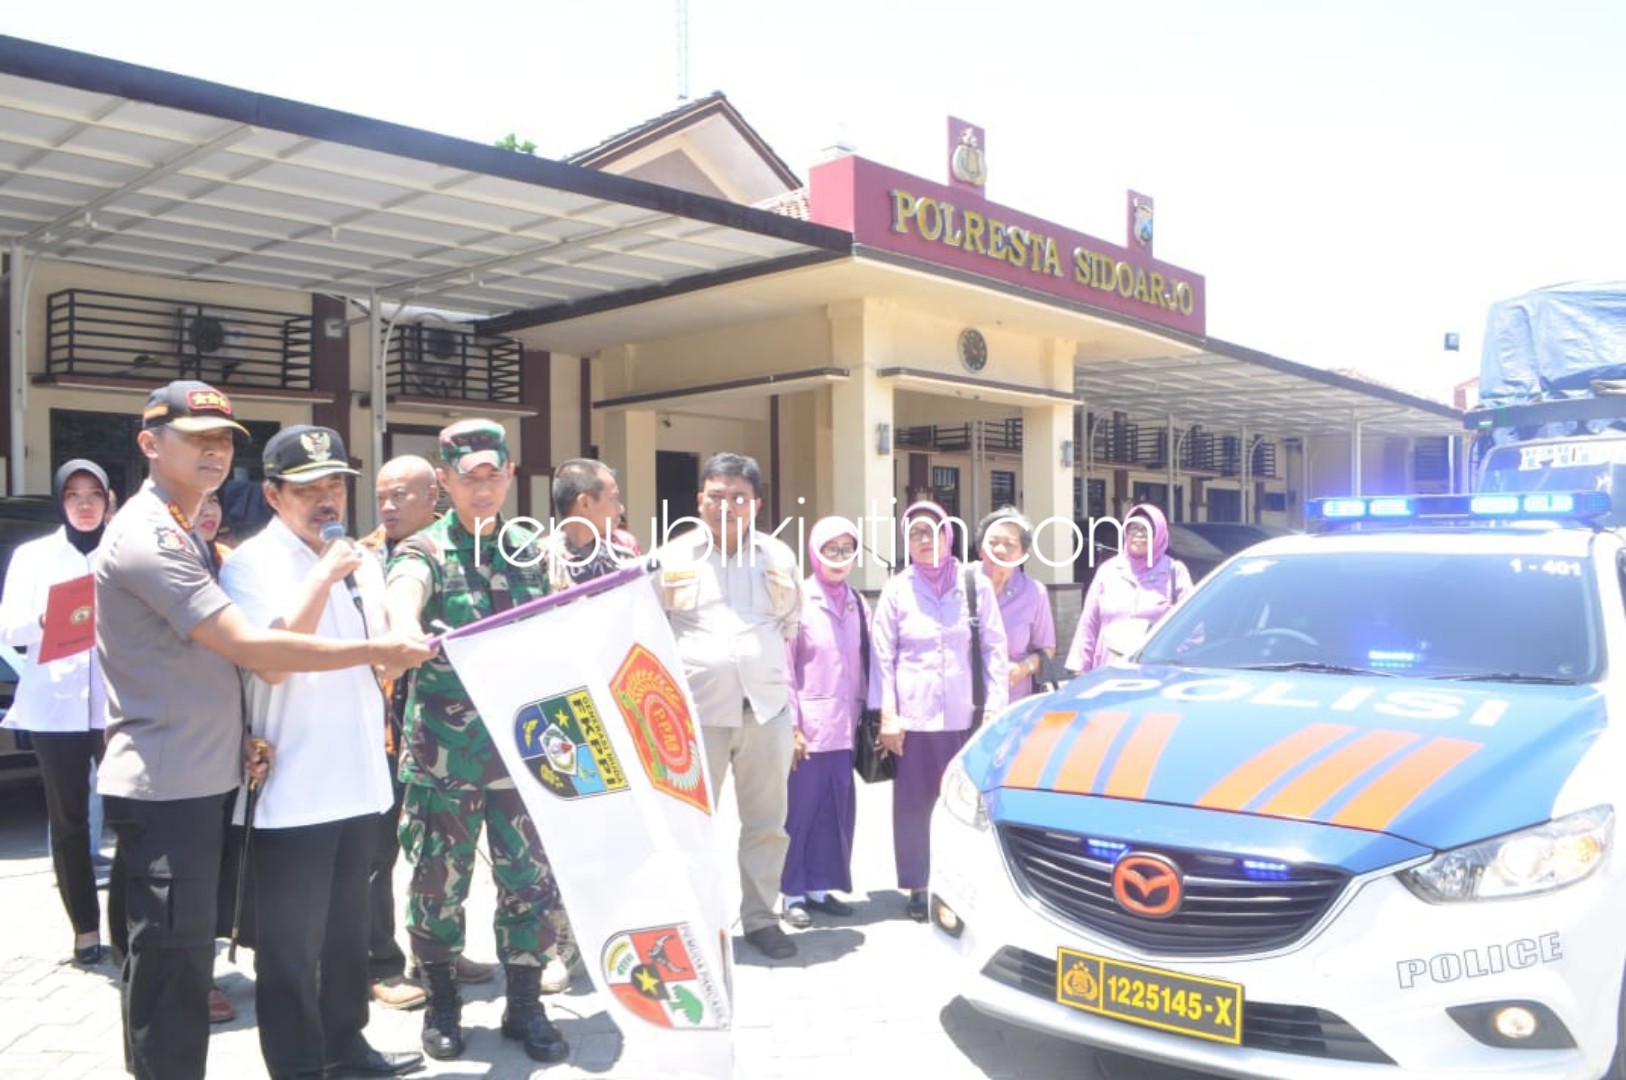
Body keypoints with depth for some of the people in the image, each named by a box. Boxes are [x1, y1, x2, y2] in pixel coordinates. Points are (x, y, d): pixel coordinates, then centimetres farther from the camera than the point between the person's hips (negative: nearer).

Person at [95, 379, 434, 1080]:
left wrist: (236, 739, 6)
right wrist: (379, 651, -20)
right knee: (174, 964, -2)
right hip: (168, 787, -10)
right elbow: (253, 648, -24)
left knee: (166, 959, 19)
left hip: (195, 780, 10)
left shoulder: (176, 534, 15)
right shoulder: (148, 537, -17)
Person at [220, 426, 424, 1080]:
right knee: (290, 944, 4)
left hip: (358, 780, 7)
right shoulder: (252, 564, -11)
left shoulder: (361, 561, 10)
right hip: (291, 789, -7)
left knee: (348, 927, 20)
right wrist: (324, 575, -24)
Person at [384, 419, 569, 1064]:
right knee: (440, 874, 7)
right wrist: (409, 639, -47)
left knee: (530, 872, 6)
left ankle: (524, 1003, 22)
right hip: (443, 744, -3)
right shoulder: (424, 552, -2)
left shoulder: (528, 551, 10)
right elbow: (401, 604, -24)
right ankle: (441, 1003, 26)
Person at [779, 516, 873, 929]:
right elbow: (784, 666, -9)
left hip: (844, 727, 5)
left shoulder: (857, 604, 11)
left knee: (838, 809, 8)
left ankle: (820, 886, 21)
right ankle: (794, 892, 12)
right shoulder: (800, 599, -6)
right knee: (801, 808, 0)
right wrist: (790, 726, -11)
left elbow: (865, 664, 13)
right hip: (809, 724, -5)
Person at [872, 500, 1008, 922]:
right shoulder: (897, 589, 4)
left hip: (965, 714, 0)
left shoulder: (976, 585, 4)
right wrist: (887, 715, -3)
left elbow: (994, 649, 5)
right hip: (913, 715, 0)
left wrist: (995, 708, -1)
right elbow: (883, 656, 3)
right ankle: (917, 888, 18)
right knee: (912, 804, 4)